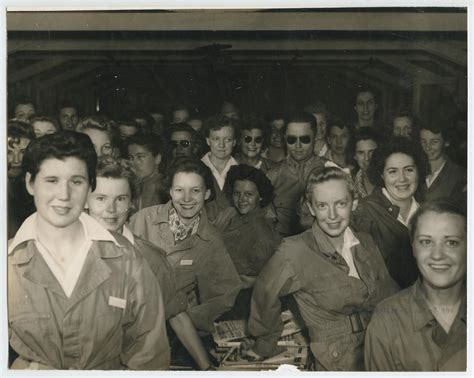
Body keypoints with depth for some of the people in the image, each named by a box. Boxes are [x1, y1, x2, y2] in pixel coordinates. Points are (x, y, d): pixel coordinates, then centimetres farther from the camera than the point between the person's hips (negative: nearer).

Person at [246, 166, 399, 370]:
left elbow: (388, 291, 5)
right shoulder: (294, 251, -19)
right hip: (336, 363, -5)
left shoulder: (366, 242, -1)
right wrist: (265, 346, 5)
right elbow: (264, 295, -7)